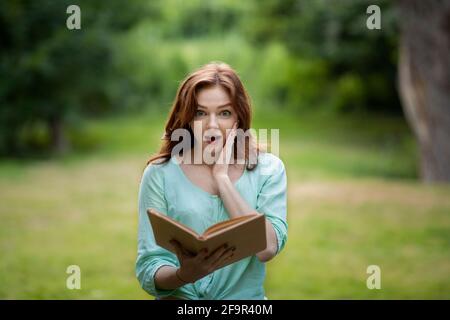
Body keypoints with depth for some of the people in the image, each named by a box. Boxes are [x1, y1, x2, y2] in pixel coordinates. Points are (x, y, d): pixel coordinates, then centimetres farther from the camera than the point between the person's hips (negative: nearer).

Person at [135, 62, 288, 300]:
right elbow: (149, 270, -4)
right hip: (179, 297, 0)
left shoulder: (268, 169, 4)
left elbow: (267, 249, -10)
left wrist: (222, 177, -8)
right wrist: (184, 275, -25)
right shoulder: (160, 174, 0)